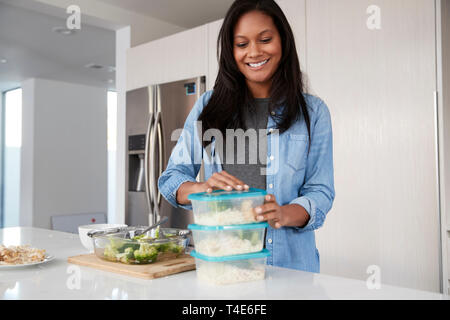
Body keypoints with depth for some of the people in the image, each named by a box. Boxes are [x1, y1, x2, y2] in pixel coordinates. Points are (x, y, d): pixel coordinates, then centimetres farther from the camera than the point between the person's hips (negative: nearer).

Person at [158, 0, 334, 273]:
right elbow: (172, 178, 4)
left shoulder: (313, 111, 3)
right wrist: (203, 188, -18)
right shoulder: (209, 106, 5)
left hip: (289, 261, 0)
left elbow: (321, 192, -2)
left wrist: (284, 214, -23)